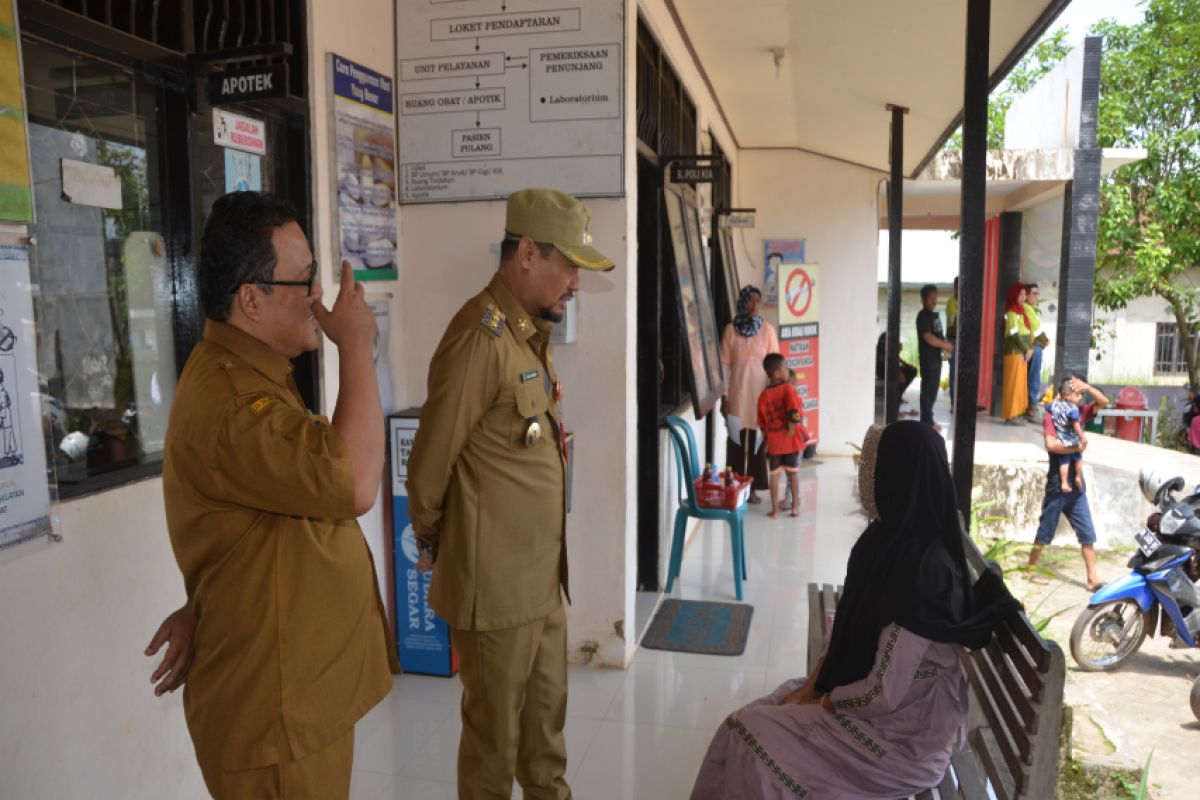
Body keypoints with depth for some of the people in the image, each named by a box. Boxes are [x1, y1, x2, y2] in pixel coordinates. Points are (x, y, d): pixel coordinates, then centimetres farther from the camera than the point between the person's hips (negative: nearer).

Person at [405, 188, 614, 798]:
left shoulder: (530, 333, 10)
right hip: (496, 578, -8)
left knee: (546, 714, 23)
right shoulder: (481, 336, -20)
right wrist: (432, 546, 0)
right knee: (495, 730, 12)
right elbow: (431, 461, -16)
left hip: (540, 572, 8)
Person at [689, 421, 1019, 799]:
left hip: (902, 729, -8)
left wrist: (825, 700, -10)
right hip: (869, 696, 8)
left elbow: (884, 695, -27)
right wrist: (812, 686, 0)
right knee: (759, 714, 5)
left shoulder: (922, 570, -30)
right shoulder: (889, 538, -2)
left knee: (746, 734, -10)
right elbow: (848, 626, 7)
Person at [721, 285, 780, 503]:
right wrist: (724, 396, -4)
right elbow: (725, 364, 0)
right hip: (737, 393, 0)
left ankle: (754, 487, 14)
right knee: (737, 439, 3)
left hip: (761, 393, 0)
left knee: (758, 439, 4)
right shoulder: (731, 329, 0)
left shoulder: (768, 329, 0)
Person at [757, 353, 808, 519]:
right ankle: (795, 506, 19)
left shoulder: (764, 395, 3)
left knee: (775, 474, 10)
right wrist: (792, 428, -14)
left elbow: (762, 423, 8)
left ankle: (775, 509, 12)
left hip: (774, 442, 3)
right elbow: (794, 412, -26)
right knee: (794, 472, 12)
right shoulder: (788, 389, -11)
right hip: (793, 439, -3)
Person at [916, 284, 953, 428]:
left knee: (933, 390, 12)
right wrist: (945, 345, -12)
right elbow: (928, 337, -21)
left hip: (936, 357, 9)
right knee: (928, 389, -7)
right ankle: (926, 421, -3)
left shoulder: (934, 315, 15)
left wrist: (944, 345, 3)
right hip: (928, 358, -9)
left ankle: (928, 419, 20)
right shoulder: (923, 316, -13)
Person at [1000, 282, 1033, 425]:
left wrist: (1030, 348, 5)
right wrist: (1027, 349, -12)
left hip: (1022, 352, 9)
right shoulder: (1012, 313, -10)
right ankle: (1009, 416, -6)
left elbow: (1026, 332, 17)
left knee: (1020, 385, 8)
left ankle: (1013, 414, 11)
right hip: (1015, 353, -9)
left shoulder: (1021, 311, 17)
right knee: (1013, 385, -8)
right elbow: (1015, 334, -16)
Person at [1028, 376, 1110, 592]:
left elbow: (1104, 402, 6)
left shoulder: (1079, 412, 8)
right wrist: (1077, 447, -16)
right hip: (1057, 484, -6)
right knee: (1045, 532, 4)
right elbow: (1051, 444, -23)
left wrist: (1087, 387, -6)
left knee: (1087, 534, 5)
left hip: (1076, 485, 6)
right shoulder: (1051, 414, -12)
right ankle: (1031, 569, 18)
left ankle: (1092, 578, 9)